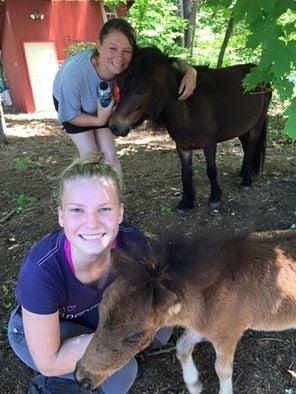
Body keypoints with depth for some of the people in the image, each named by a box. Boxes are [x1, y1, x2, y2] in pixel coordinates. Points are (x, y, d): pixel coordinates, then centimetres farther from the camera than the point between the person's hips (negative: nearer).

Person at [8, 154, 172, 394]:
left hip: (93, 312, 4)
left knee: (159, 330, -14)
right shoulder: (41, 269, -38)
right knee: (121, 373, -23)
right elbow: (49, 363, -25)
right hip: (35, 330, -4)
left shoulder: (132, 241, -28)